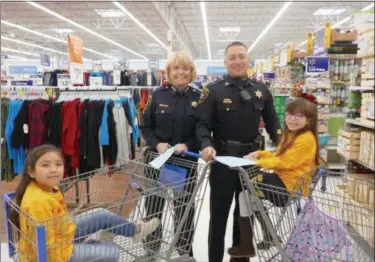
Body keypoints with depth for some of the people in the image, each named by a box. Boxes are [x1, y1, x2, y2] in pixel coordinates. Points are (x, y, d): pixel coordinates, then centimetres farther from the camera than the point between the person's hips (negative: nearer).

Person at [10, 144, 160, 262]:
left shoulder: (50, 187, -7)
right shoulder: (38, 201, -36)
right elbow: (46, 245, -31)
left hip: (63, 234, 9)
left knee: (103, 215, 14)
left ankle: (135, 231, 34)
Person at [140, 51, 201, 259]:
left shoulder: (199, 97, -1)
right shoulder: (158, 95, 1)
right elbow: (145, 127, 3)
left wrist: (188, 146, -18)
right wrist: (157, 144, -14)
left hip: (187, 161, 0)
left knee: (184, 207, 12)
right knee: (153, 205, 10)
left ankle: (185, 250, 31)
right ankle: (151, 248, 32)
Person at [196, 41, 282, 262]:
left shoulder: (262, 90, 6)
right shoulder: (214, 91, -5)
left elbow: (272, 122, 12)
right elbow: (203, 124, -9)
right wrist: (206, 145, -28)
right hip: (223, 159, -3)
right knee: (219, 212, 6)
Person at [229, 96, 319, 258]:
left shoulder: (306, 139, -19)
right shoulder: (291, 134, 15)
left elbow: (285, 162, -23)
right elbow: (279, 156, 19)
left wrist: (258, 162, -17)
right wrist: (260, 154, 4)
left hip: (290, 187, -11)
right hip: (282, 179, 11)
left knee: (245, 192, -11)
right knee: (249, 185, 15)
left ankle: (247, 245, -2)